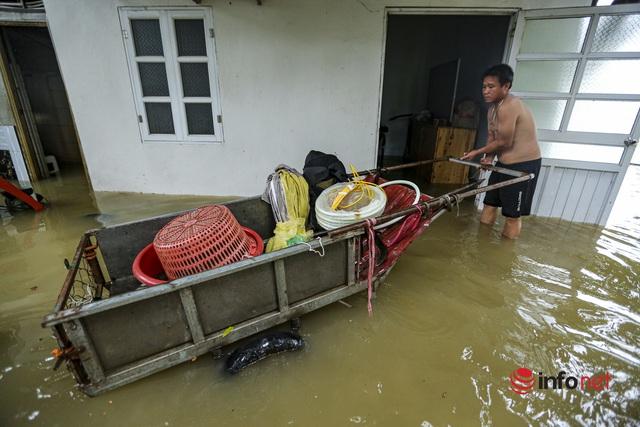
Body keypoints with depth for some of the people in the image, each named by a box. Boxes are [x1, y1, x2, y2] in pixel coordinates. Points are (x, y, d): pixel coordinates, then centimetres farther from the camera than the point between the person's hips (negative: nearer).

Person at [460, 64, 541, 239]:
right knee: (490, 203, 16)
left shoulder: (509, 106, -22)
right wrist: (489, 157, -10)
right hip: (504, 163, 10)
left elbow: (504, 141, -21)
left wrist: (478, 152, -10)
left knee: (512, 214, -1)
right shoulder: (493, 108, 8)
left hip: (523, 165, -10)